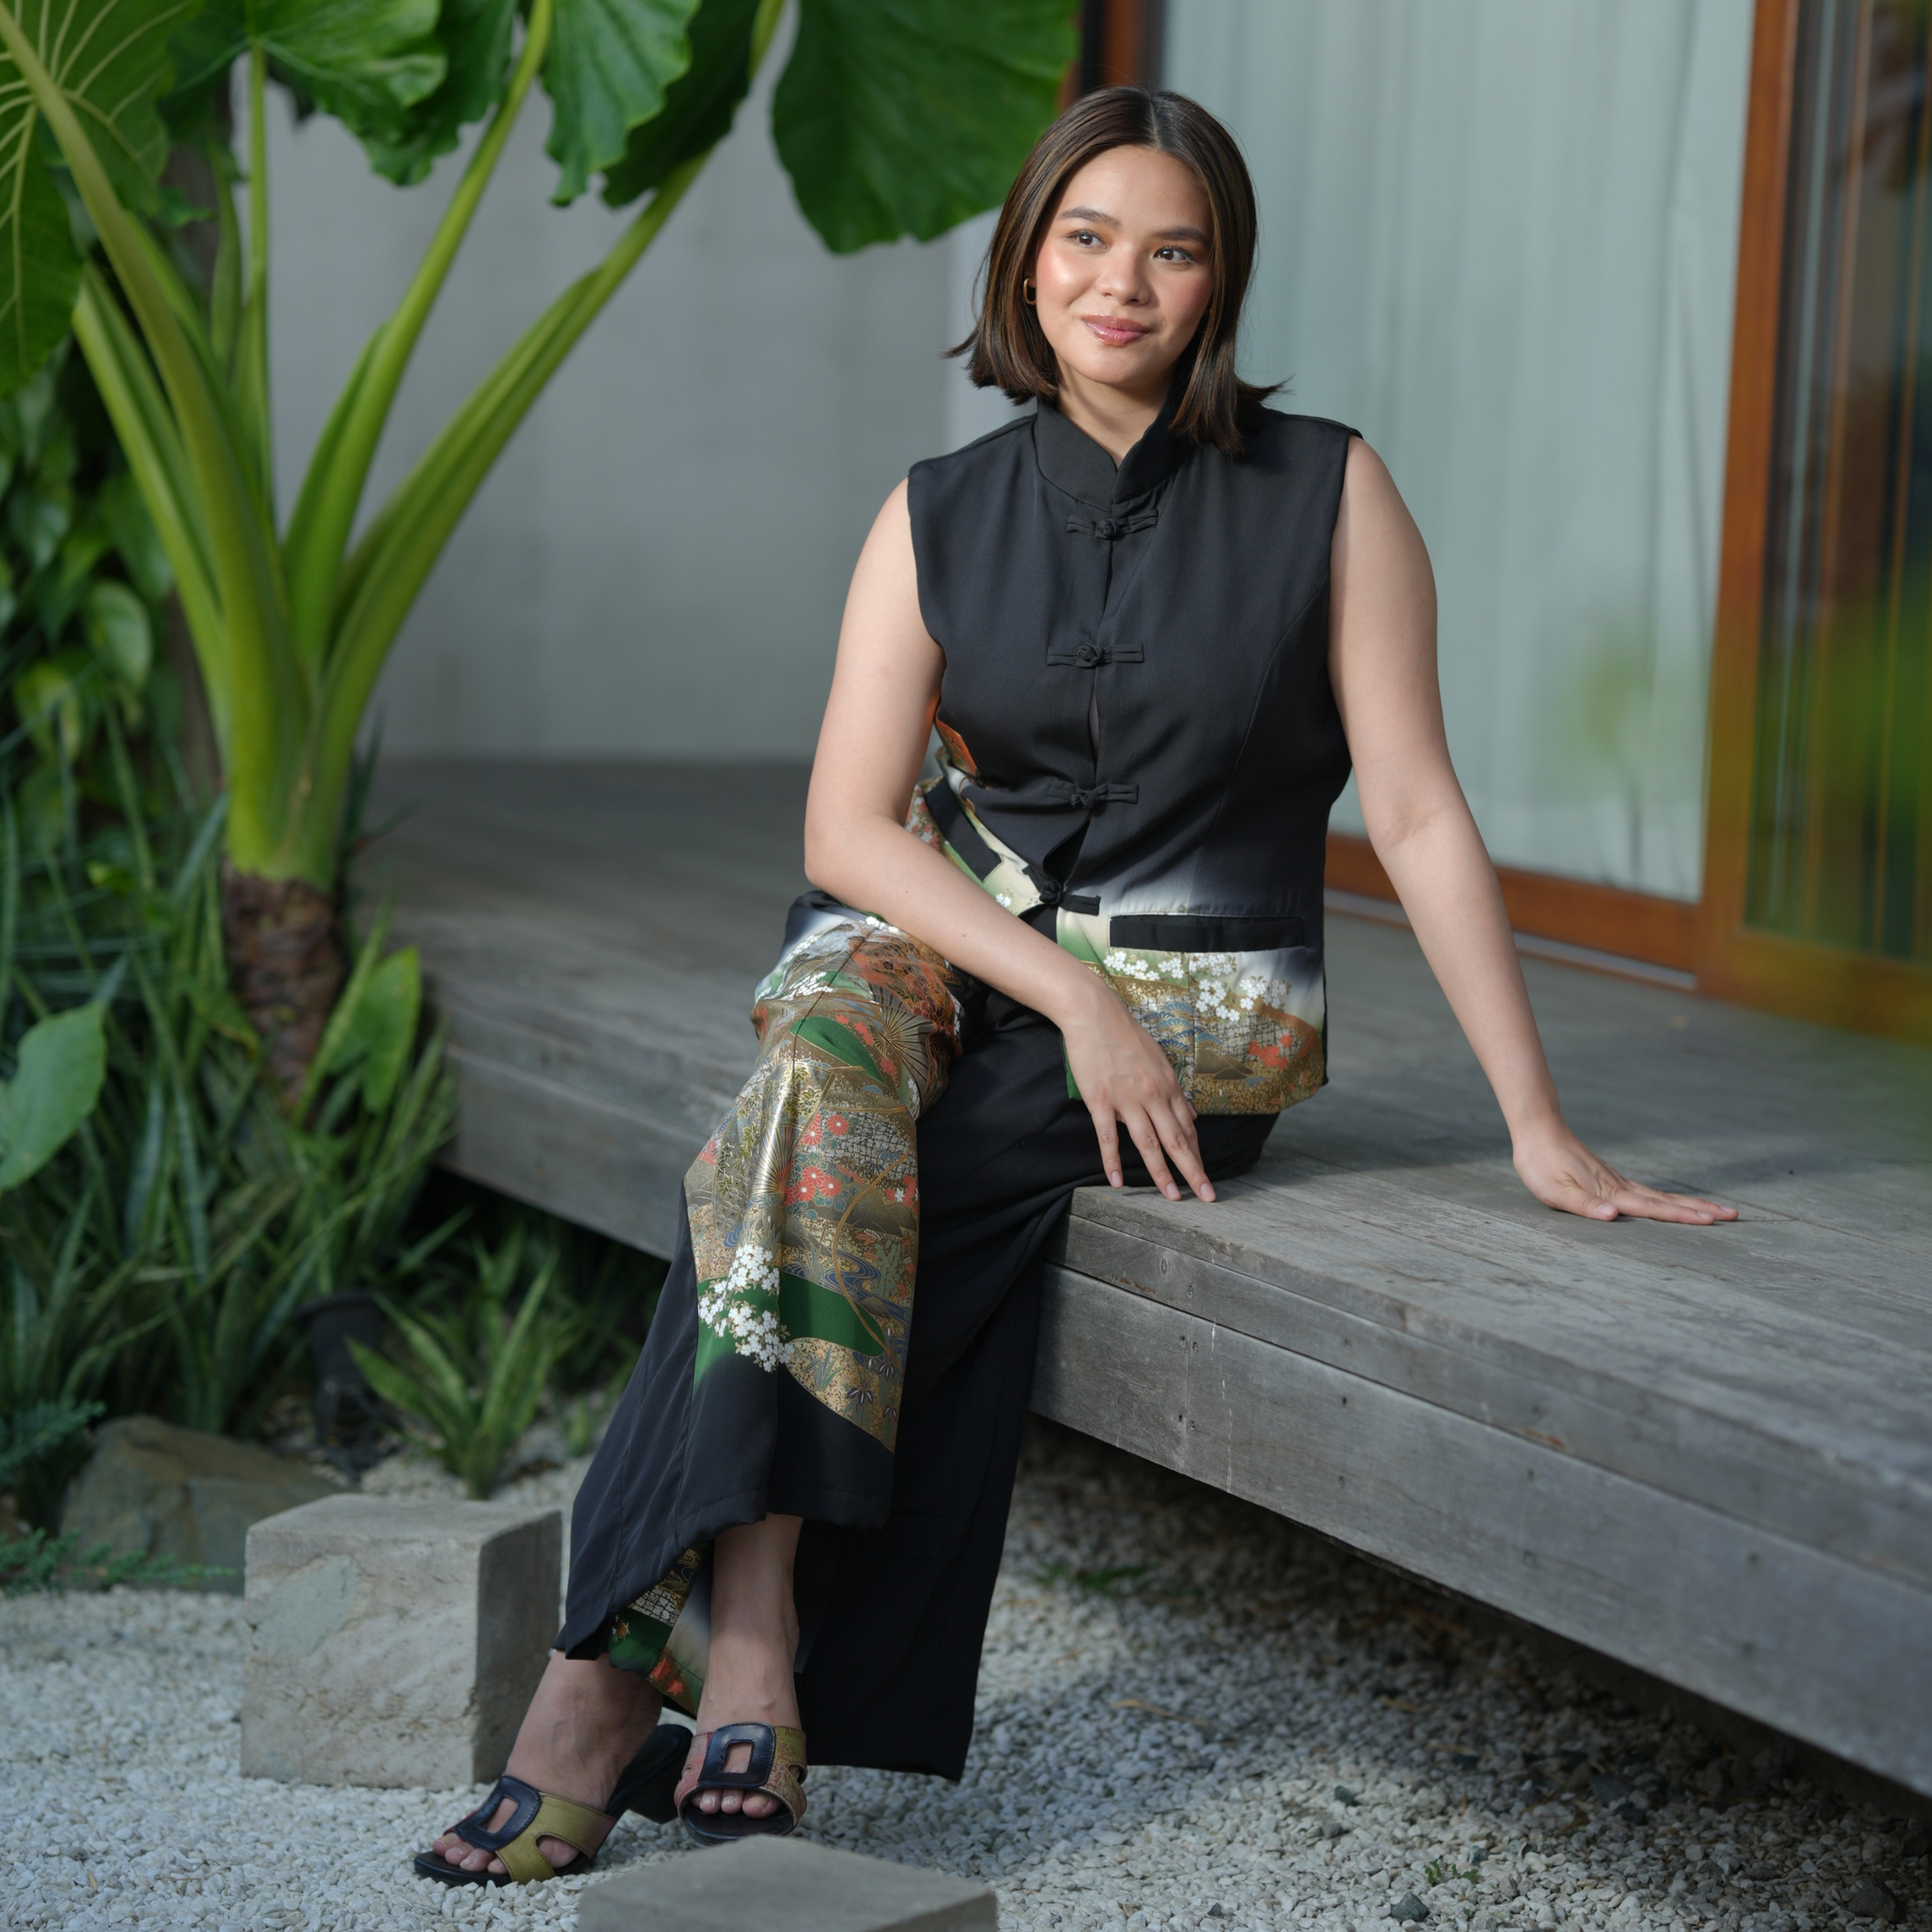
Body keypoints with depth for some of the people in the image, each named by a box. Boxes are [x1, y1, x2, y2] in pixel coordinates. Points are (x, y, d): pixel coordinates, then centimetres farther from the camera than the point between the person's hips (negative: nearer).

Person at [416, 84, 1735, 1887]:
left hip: (1207, 1000, -3)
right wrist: (1075, 996, -18)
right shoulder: (939, 517, 4)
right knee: (824, 1048, -32)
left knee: (793, 1171, -27)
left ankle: (624, 1665, -25)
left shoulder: (1327, 494, -3)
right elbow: (848, 827, -4)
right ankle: (743, 1635, -37)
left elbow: (1417, 815, -4)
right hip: (956, 940, 3)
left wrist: (1539, 1129, -8)